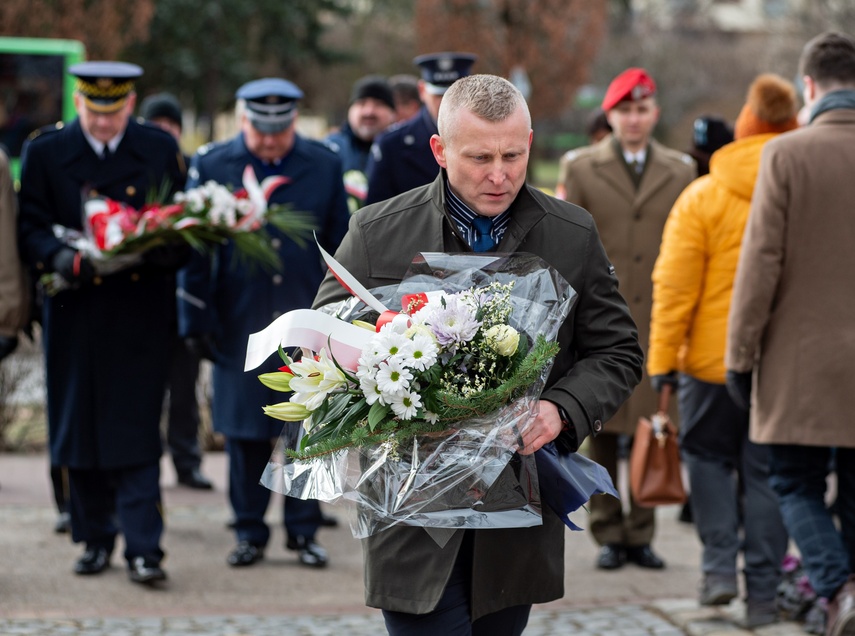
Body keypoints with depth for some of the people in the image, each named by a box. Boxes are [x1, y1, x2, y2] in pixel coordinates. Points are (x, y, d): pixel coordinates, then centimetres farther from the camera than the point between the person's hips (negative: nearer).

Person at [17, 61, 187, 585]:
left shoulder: (161, 149, 5)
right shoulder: (46, 153, 3)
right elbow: (31, 228, 1)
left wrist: (167, 252, -13)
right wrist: (62, 258, -19)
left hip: (142, 312, -1)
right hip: (76, 311, 1)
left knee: (137, 428, -6)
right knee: (80, 425, 6)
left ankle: (143, 547, -6)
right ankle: (95, 537, 20)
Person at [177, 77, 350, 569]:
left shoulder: (325, 165, 3)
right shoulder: (211, 165, 0)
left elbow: (340, 246, 9)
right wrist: (195, 320, 0)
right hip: (239, 322, 0)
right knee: (244, 428, 4)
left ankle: (304, 529, 14)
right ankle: (250, 532, 15)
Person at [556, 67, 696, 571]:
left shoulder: (680, 171, 10)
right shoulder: (581, 167, 6)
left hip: (657, 322, 1)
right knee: (602, 431, 1)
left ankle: (642, 533, 10)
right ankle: (609, 534, 10)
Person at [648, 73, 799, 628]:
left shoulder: (704, 196, -8)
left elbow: (674, 286, -7)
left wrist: (662, 357, -1)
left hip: (715, 358, -1)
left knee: (709, 455, 18)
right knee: (768, 472, 9)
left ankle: (720, 564, 5)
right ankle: (763, 592, 11)